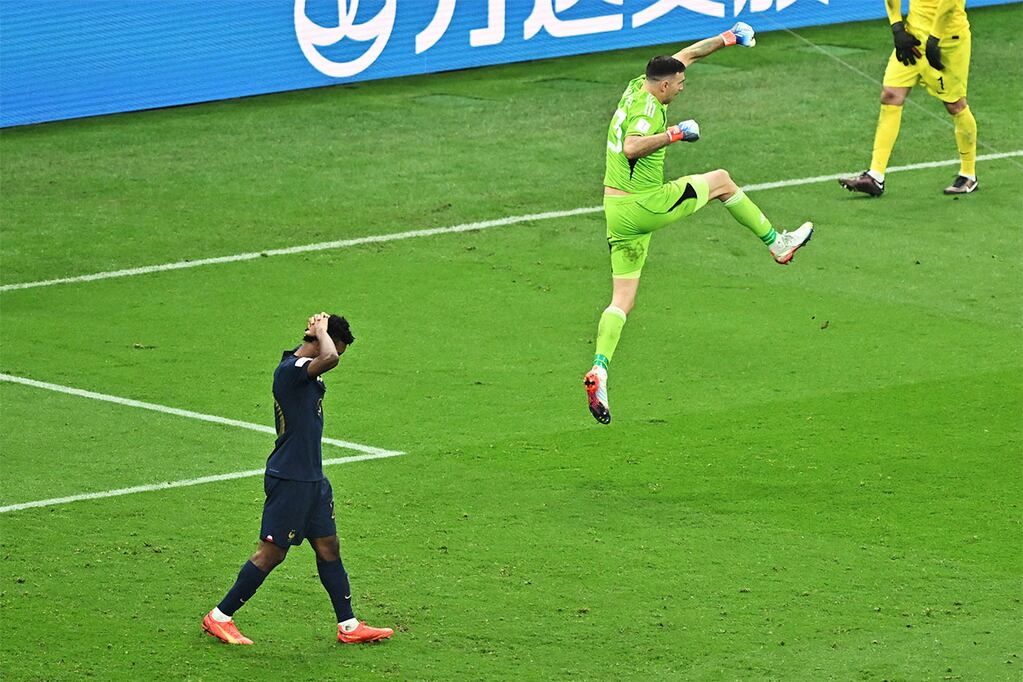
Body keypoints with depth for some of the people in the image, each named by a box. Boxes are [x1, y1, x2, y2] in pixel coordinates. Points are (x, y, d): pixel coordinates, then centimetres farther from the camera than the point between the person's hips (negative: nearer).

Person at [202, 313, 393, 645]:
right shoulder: (290, 370, -20)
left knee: (328, 547, 13)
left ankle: (349, 626, 19)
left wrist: (318, 331, 17)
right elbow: (329, 359, -39)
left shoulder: (305, 370, 10)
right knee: (271, 552, -3)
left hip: (311, 478, 10)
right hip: (289, 480, -10)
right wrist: (322, 331, -20)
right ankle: (219, 617, 7)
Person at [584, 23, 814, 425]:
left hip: (616, 210, 8)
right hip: (645, 204, -8)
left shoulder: (637, 87, 10)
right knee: (721, 181, 15)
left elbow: (687, 55, 24)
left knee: (623, 299, 4)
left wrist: (725, 39, 29)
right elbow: (631, 147, -36)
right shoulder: (648, 107, -17)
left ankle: (599, 370, -15)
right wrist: (672, 135, -28)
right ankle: (777, 244, 28)